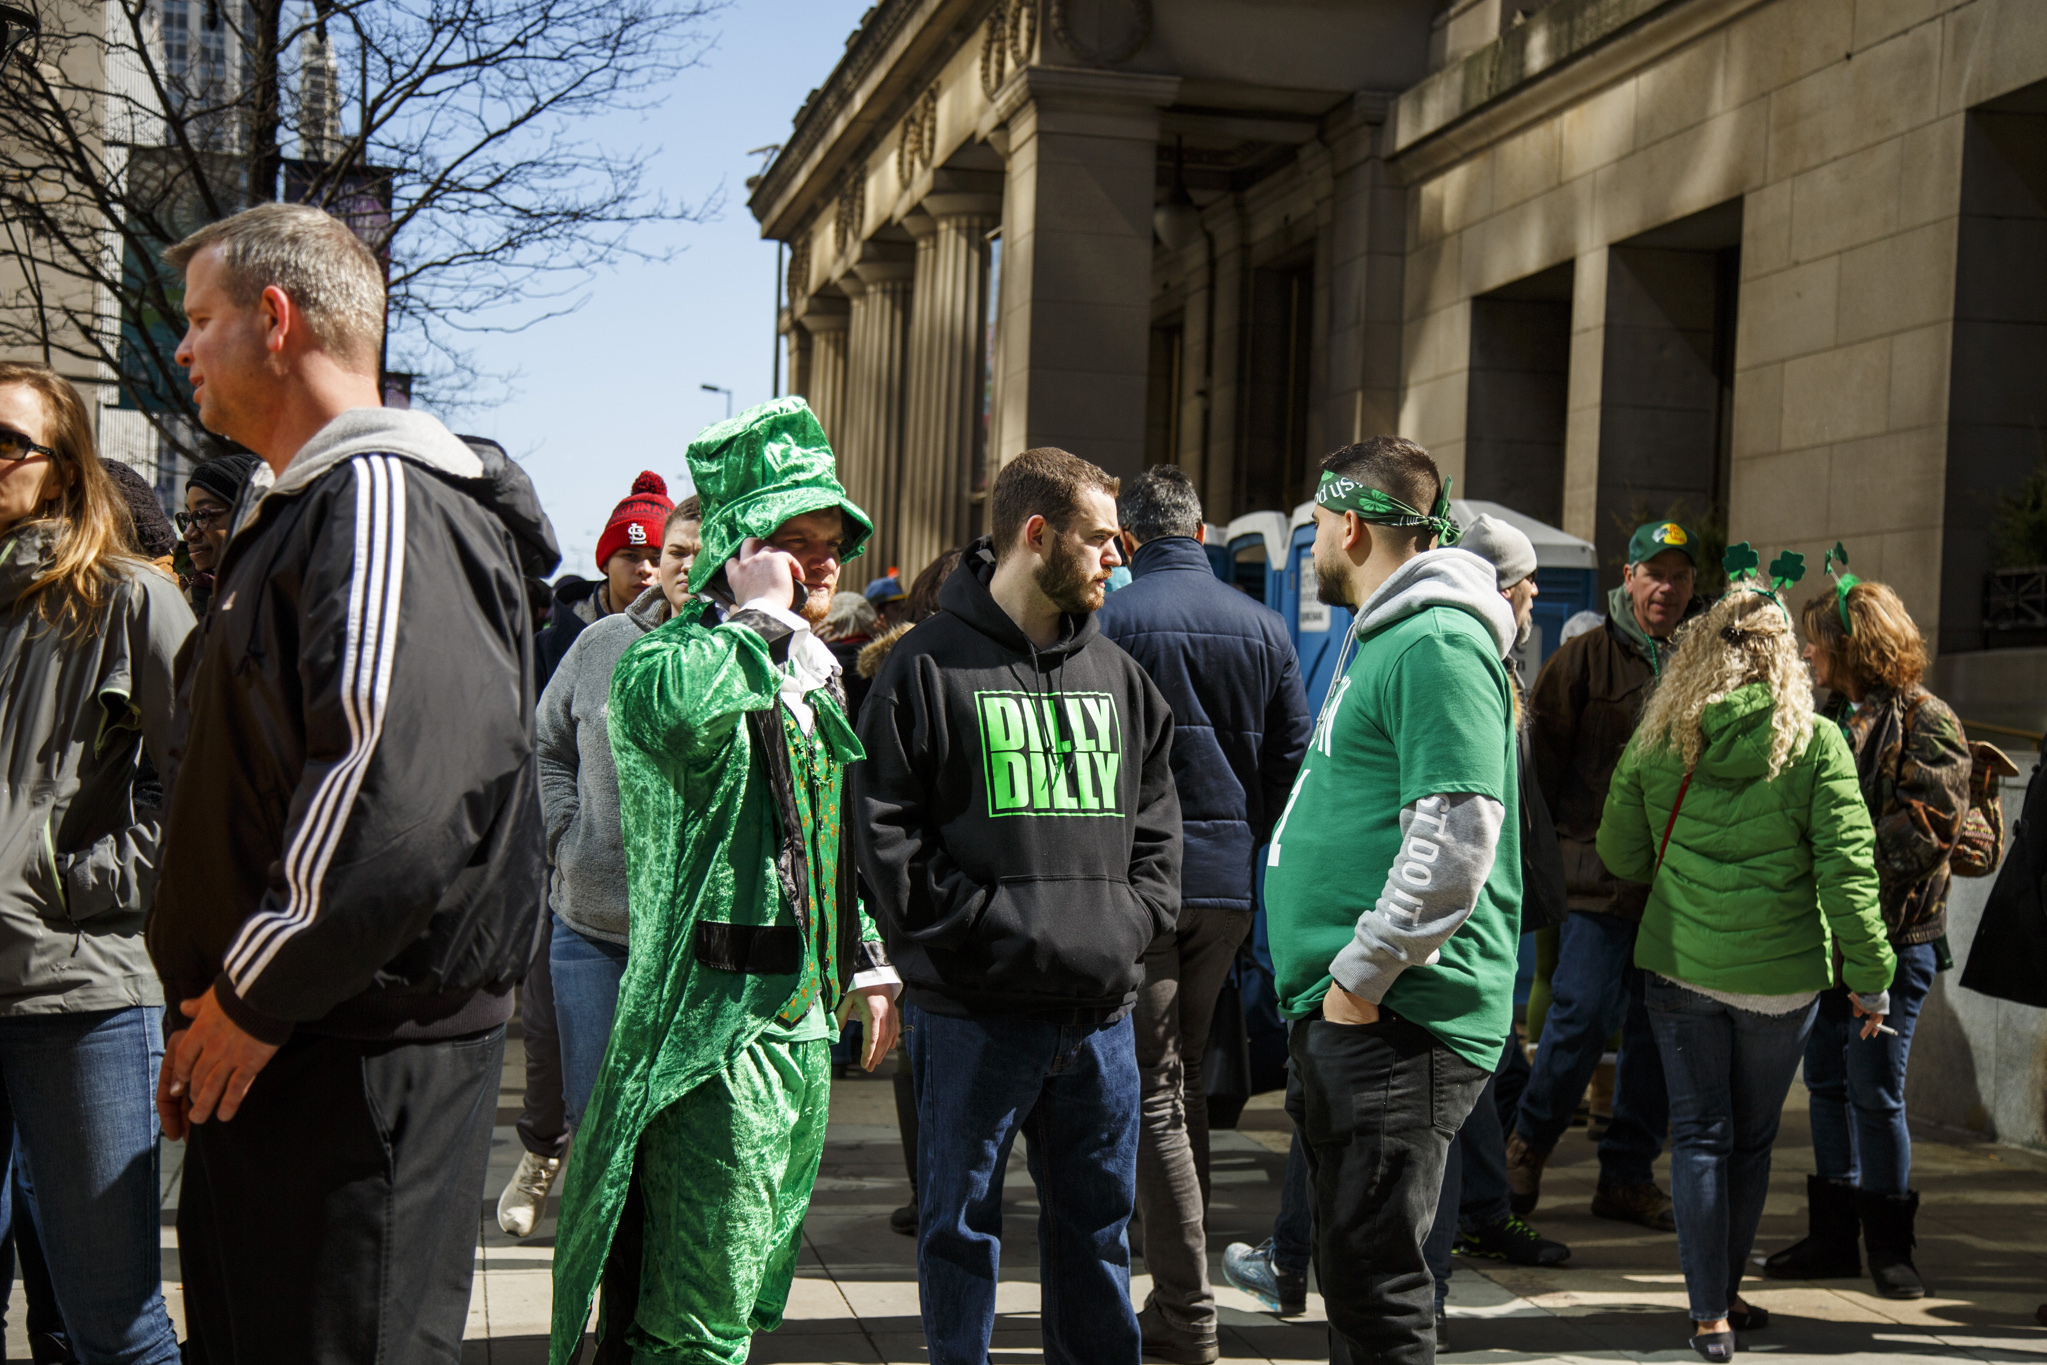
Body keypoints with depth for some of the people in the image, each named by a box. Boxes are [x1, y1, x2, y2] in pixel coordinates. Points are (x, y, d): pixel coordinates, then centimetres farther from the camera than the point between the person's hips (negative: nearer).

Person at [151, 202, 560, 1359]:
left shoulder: (384, 502, -15)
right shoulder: (301, 507, 20)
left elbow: (402, 791, -30)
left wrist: (259, 994, -20)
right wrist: (221, 999, 18)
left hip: (363, 1053, -11)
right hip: (264, 1049, 11)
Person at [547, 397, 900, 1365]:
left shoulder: (815, 679, 18)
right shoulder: (667, 658, -10)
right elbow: (677, 708, -38)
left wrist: (868, 967, 24)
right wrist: (760, 616, -22)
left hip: (803, 1021, 9)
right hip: (716, 1021, -9)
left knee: (756, 1286, 17)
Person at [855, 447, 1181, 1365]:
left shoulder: (1117, 676, 14)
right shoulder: (929, 668, -4)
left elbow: (1157, 818, 17)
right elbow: (888, 837, -8)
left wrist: (1134, 918, 0)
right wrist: (992, 926, -15)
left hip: (1101, 1008, 5)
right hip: (974, 1011, -5)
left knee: (1098, 1221, 14)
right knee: (961, 1223, 5)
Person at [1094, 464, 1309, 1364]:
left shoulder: (1108, 622, -8)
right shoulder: (1262, 626, 7)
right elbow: (1294, 760, 8)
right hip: (1229, 883, 5)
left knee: (1152, 1093, -2)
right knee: (1186, 1075, 18)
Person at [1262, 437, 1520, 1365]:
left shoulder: (1438, 645, -14)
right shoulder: (1385, 638, 20)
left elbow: (1457, 835, -24)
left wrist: (1361, 976, -19)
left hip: (1395, 1022, -11)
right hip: (1346, 1016, 11)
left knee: (1375, 1288, -7)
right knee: (1349, 1270, 17)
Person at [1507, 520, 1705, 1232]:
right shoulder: (1585, 657, -1)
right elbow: (1541, 758, -1)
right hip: (1600, 873, -4)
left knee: (1660, 1028, 7)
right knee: (1583, 1016, -8)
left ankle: (1628, 1174, 18)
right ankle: (1529, 1142, 15)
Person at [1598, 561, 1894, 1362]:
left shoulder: (1657, 739, -2)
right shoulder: (1815, 742, -9)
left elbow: (1620, 853, 7)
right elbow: (1846, 871, -10)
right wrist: (1869, 977, -3)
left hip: (1679, 964, 1)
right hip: (1780, 975, -1)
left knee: (1700, 1135, 8)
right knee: (1752, 1140, 15)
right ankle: (1725, 1293, 27)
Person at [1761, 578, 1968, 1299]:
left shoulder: (1924, 721, -8)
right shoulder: (1829, 715, 15)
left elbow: (1927, 827, -18)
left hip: (1889, 935, -7)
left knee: (1875, 1090, -3)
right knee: (1827, 1080, 11)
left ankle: (1889, 1244, 11)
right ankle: (1833, 1234, 21)